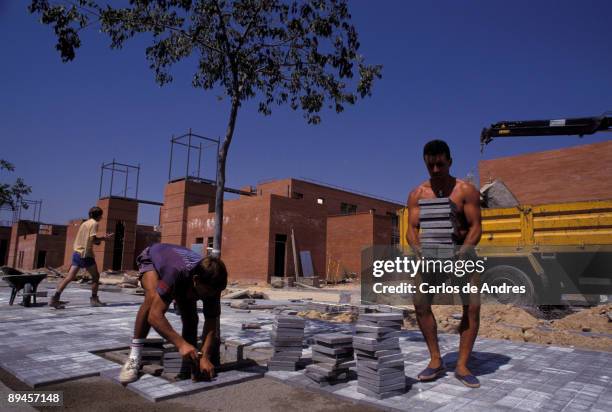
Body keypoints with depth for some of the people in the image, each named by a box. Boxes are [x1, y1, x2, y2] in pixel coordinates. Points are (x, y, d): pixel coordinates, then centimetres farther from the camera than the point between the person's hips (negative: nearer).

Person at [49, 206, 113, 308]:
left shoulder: (84, 223, 19)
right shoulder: (94, 223, -6)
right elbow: (93, 239, -16)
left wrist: (101, 238, 19)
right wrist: (104, 238, -1)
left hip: (76, 252, 7)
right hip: (86, 254, -7)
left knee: (69, 277, 2)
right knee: (96, 276, 7)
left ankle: (55, 298, -7)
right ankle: (94, 299, 11)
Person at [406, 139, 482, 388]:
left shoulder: (466, 190, -4)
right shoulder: (417, 194, 2)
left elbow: (476, 227, -8)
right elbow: (412, 229, -2)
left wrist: (461, 253, -23)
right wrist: (418, 250, -22)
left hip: (461, 252, -1)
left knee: (473, 305, -14)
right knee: (420, 302, -14)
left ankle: (462, 365, -1)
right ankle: (436, 360, 1)